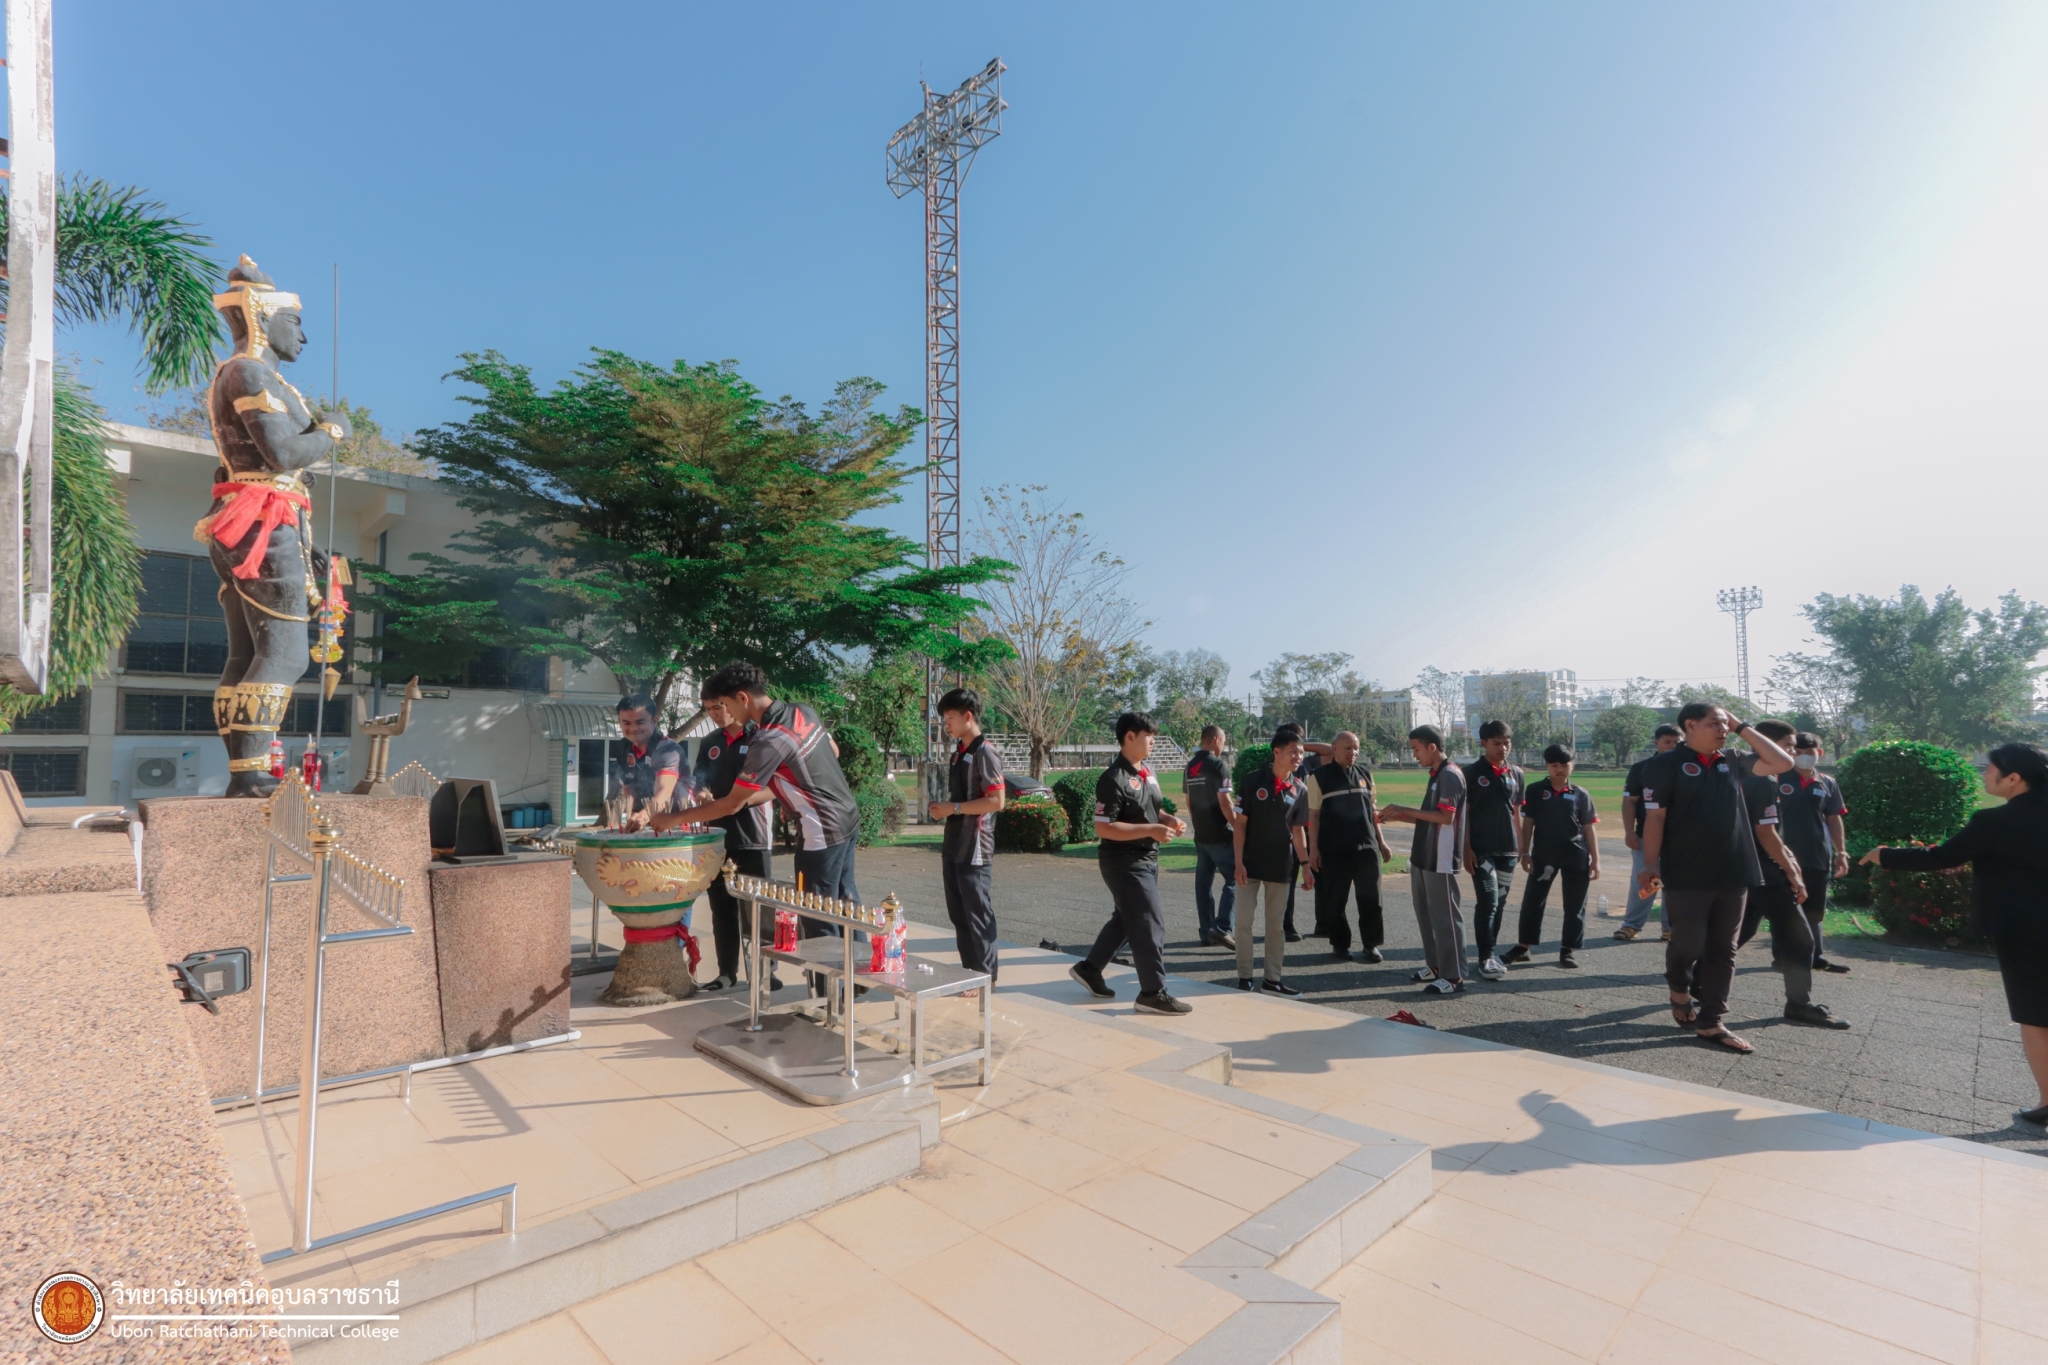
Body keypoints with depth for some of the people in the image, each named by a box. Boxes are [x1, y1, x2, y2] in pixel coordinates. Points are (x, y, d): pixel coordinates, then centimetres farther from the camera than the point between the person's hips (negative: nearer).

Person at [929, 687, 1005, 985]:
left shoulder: (985, 753, -14)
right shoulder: (959, 751, 12)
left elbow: (996, 801, -19)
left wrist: (954, 808, -17)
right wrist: (943, 809, 7)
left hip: (975, 849, -8)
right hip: (954, 846, 9)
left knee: (978, 913, 1)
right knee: (958, 914, 14)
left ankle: (985, 976, 13)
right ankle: (969, 971, 25)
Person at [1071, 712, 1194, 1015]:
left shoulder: (1147, 771, 8)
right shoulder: (1114, 779, -20)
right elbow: (1103, 828, -23)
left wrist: (1167, 820, -1)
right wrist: (1151, 830, -26)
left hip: (1146, 859, 10)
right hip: (1124, 862, -10)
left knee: (1126, 919, 20)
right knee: (1150, 925, -4)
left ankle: (1089, 968, 35)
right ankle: (1153, 993, 8)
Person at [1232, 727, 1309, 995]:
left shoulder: (1299, 789, 1)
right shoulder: (1253, 780, -9)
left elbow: (1297, 829, 9)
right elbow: (1239, 823, -7)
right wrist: (1238, 862, -11)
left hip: (1281, 867, 3)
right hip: (1251, 864, -3)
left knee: (1276, 925, 10)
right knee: (1246, 922, 2)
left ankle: (1273, 980, 19)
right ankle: (1244, 978, 13)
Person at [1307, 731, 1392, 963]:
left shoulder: (1365, 773, 10)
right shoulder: (1319, 776, -3)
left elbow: (1371, 810, 16)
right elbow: (1314, 815, -3)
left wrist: (1381, 842, 14)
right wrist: (1313, 848, -7)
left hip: (1366, 847, 3)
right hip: (1334, 849, -3)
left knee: (1370, 899, 5)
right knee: (1335, 901, 5)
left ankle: (1371, 945, 17)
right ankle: (1339, 945, 19)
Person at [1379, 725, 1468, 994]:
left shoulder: (1450, 774, -15)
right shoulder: (1436, 775, 15)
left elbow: (1445, 817, -23)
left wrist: (1404, 809, -19)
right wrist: (1398, 817, 8)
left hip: (1441, 860, -10)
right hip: (1424, 858, 10)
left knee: (1444, 916, -2)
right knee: (1426, 914, 16)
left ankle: (1454, 976, 6)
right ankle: (1435, 965, 27)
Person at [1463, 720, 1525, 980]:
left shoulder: (1517, 774, 9)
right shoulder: (1471, 772, -6)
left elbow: (1516, 814, 15)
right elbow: (1462, 813, -6)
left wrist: (1522, 847, 12)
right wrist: (1466, 849, -11)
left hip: (1508, 850, 5)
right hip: (1481, 850, -5)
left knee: (1500, 903, 11)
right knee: (1487, 902, -8)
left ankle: (1491, 951, 23)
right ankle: (1485, 958, 0)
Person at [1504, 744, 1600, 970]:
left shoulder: (1581, 794, 1)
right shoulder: (1535, 791, 0)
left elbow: (1589, 828, 3)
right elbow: (1528, 824, 2)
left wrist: (1595, 859, 0)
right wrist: (1525, 853, -2)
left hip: (1575, 856, 0)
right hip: (1543, 855, 0)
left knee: (1574, 906, 5)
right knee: (1532, 901, 4)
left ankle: (1568, 950, 17)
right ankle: (1523, 946, 13)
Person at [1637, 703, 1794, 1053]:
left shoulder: (1731, 763, 12)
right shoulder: (1666, 764, -6)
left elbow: (1783, 763, 11)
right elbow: (1655, 817, -9)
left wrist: (1743, 728, 7)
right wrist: (1651, 865, -14)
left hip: (1733, 873, 6)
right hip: (1686, 876, -5)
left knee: (1723, 950, 8)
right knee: (1687, 944, -2)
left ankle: (1710, 1022, 16)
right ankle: (1679, 989, 29)